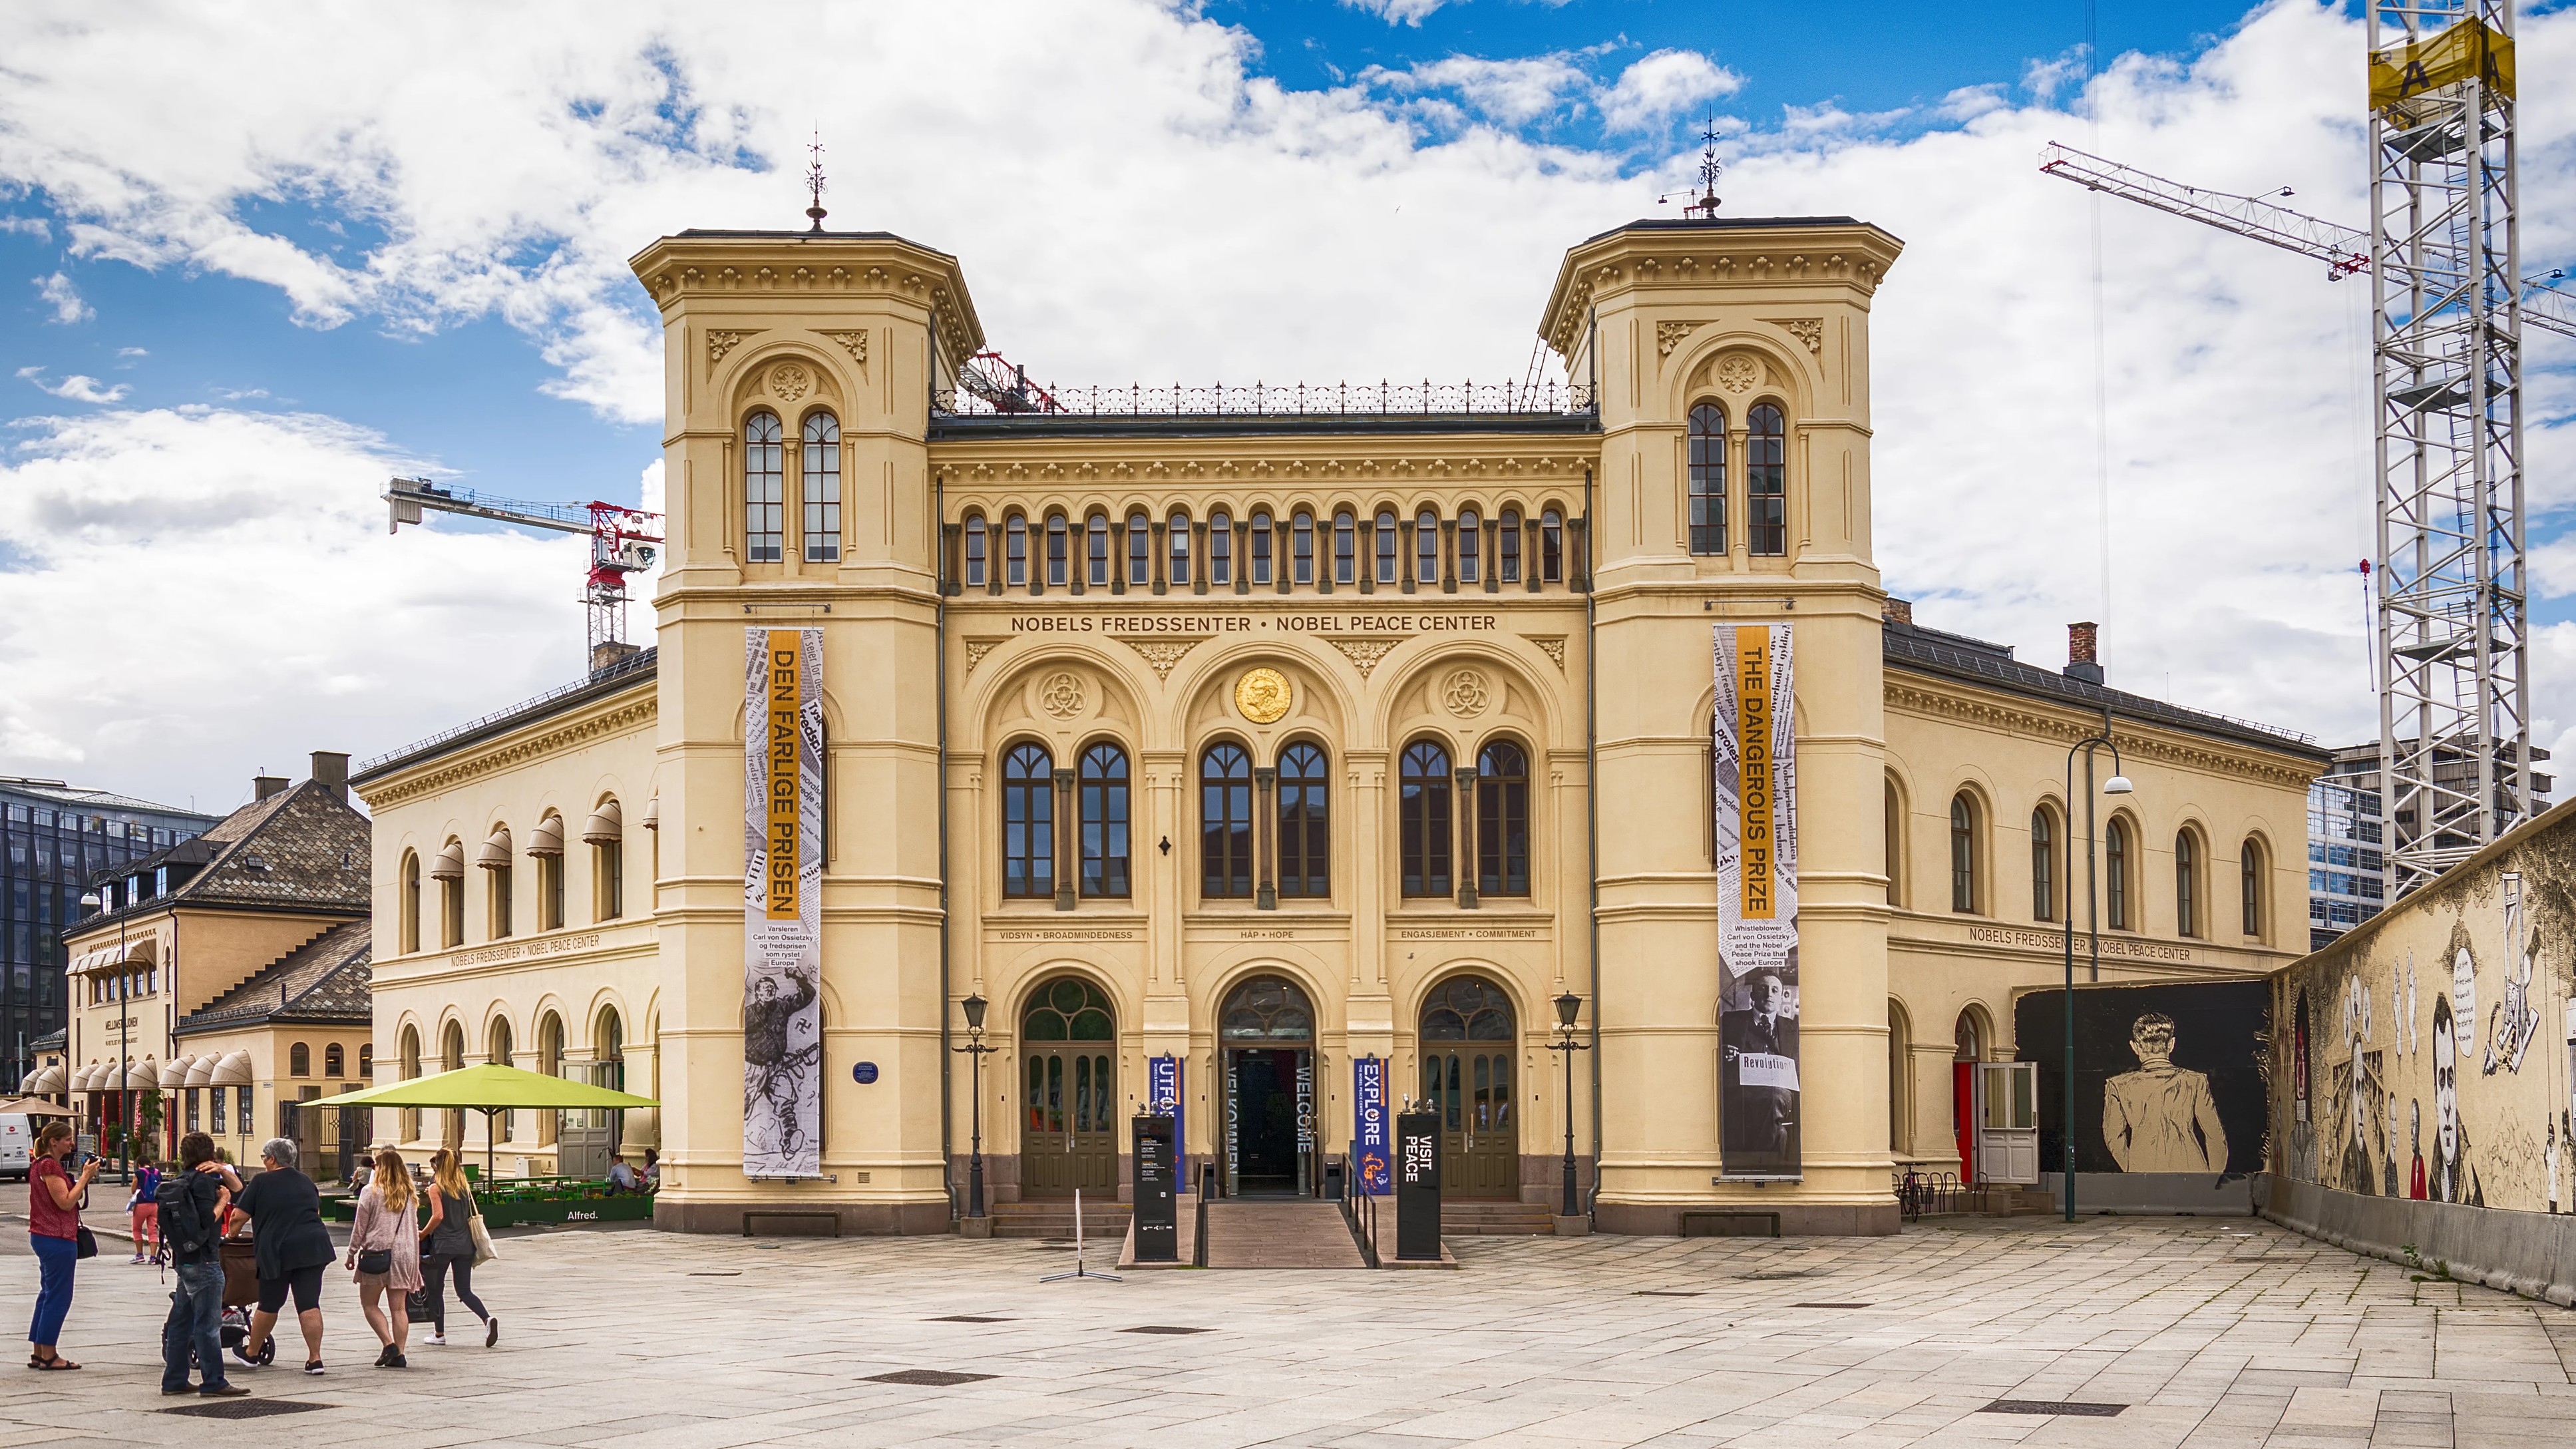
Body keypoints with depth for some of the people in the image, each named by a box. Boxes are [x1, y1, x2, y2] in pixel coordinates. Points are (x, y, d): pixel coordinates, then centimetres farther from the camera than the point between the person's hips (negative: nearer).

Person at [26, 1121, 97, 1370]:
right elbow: (66, 1202, -20)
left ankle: (38, 1353, 19)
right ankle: (48, 1356, 0)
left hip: (43, 1237, 11)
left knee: (48, 1294, 15)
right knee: (58, 1297, -4)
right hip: (57, 1238, -11)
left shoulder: (41, 1164, 16)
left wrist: (83, 1177, 9)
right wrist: (85, 1176, -15)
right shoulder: (50, 1165, -16)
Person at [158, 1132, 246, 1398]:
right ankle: (213, 1383, -7)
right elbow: (207, 1220, -20)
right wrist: (223, 1200, -6)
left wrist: (223, 1173, 10)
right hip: (204, 1261, -9)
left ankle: (174, 1380, 18)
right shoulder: (203, 1181, -12)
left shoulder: (177, 1181, 16)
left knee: (181, 1321, 13)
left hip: (183, 1260, 9)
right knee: (208, 1323, -7)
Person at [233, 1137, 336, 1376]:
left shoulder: (261, 1182, 0)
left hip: (278, 1251, -4)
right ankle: (315, 1358, -5)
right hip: (314, 1246, 4)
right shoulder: (306, 1182, 15)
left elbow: (240, 1216, 2)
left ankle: (251, 1352, 29)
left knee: (269, 1305, 11)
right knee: (309, 1304, 0)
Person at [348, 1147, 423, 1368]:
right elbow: (414, 1228, 13)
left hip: (376, 1252, -4)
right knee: (399, 1307, 5)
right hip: (404, 1253, 4)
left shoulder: (371, 1192, -5)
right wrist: (415, 1258, 20)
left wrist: (352, 1254, 8)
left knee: (369, 1303, 9)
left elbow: (360, 1227, -3)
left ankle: (389, 1344, -6)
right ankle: (399, 1354, 2)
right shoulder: (408, 1194, 8)